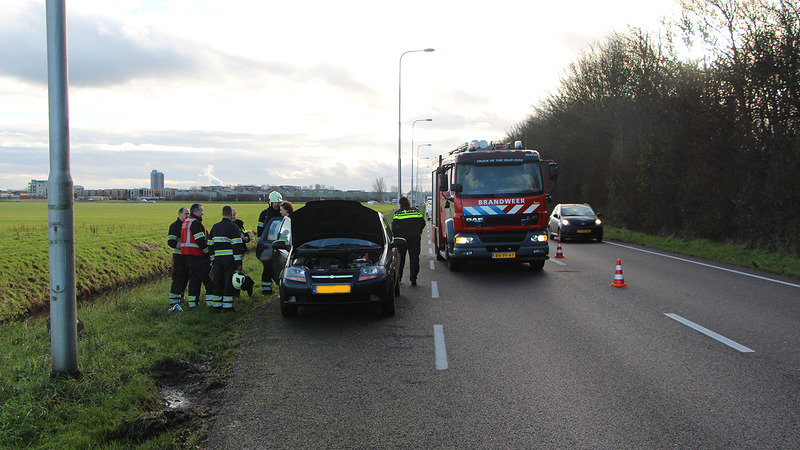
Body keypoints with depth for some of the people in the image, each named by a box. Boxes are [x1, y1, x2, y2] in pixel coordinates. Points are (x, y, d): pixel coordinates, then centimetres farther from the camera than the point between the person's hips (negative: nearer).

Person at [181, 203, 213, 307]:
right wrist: (209, 252, -14)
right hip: (197, 255, -10)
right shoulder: (195, 223, -15)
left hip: (188, 254, 10)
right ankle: (210, 299, -3)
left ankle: (192, 301, 13)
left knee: (193, 277, 13)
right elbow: (200, 241, -21)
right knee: (207, 277, -3)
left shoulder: (185, 222, 18)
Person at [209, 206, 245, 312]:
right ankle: (227, 307, -1)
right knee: (229, 283, -1)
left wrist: (213, 261, 21)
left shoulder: (215, 227, 14)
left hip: (218, 259, 5)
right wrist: (239, 263, -11)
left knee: (218, 282, 11)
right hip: (229, 259, -5)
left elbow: (210, 245, 16)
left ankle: (217, 306, 14)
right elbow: (237, 246, -13)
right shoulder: (233, 227, -7)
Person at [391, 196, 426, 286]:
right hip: (415, 238, 1)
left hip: (402, 237, -1)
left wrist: (396, 235, 2)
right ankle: (413, 280, -7)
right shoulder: (416, 211, 6)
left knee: (401, 258, 12)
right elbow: (422, 223, 8)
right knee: (414, 258, 1)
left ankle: (398, 278, 20)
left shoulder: (398, 213, -3)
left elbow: (394, 226, -10)